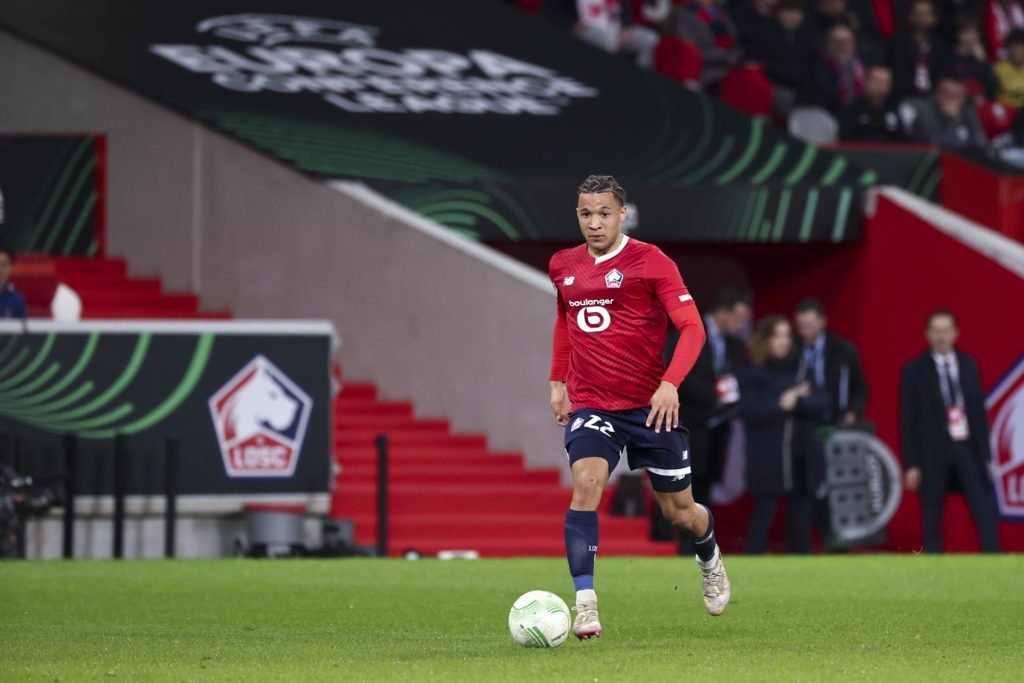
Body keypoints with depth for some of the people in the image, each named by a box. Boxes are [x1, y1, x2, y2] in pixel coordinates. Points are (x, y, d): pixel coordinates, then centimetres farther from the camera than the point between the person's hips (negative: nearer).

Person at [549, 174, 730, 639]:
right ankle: (584, 602, -31)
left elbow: (692, 328, -11)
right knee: (586, 481, -26)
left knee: (679, 512, 9)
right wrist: (558, 381, 21)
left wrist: (670, 384, -24)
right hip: (590, 405, 2)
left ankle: (709, 557, 46)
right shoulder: (563, 267, 8)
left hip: (650, 405, -2)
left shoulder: (650, 262, -7)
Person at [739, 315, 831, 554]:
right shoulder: (752, 374, 0)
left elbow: (821, 404, 1)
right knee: (763, 514, -5)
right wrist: (780, 405, -15)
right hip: (768, 459, -4)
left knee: (801, 516, 6)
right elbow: (750, 411, -13)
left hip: (801, 457, 4)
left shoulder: (801, 369, 12)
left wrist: (797, 400, -14)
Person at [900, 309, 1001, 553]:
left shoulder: (968, 365, 9)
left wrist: (986, 455, 9)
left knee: (986, 513, -4)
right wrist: (911, 464, -6)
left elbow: (980, 411, 12)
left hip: (967, 449, 3)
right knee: (932, 521, 3)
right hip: (933, 452, -3)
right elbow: (907, 421, -2)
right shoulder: (915, 370, -2)